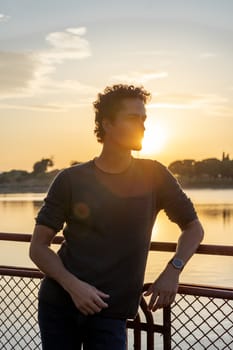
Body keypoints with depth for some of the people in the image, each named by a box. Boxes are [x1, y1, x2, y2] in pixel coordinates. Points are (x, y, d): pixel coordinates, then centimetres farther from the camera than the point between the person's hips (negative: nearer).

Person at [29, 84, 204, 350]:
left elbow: (193, 227, 9)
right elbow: (38, 247, -2)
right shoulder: (70, 180, -3)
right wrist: (73, 285, -18)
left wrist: (173, 269, -8)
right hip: (58, 304, 1)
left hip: (110, 313, 0)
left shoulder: (154, 176, -1)